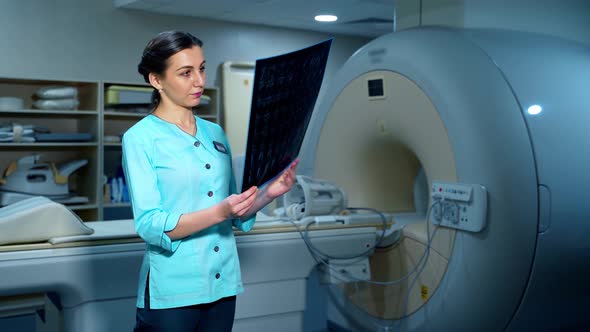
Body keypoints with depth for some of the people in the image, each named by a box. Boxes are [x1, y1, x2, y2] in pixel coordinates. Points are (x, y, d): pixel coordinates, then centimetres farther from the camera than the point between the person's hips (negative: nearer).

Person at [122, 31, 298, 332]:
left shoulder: (215, 133, 8)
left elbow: (237, 215, 10)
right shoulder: (140, 138, -8)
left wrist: (268, 193, -8)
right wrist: (219, 212, -27)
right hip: (173, 292, -5)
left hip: (223, 285, 5)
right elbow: (150, 225, -17)